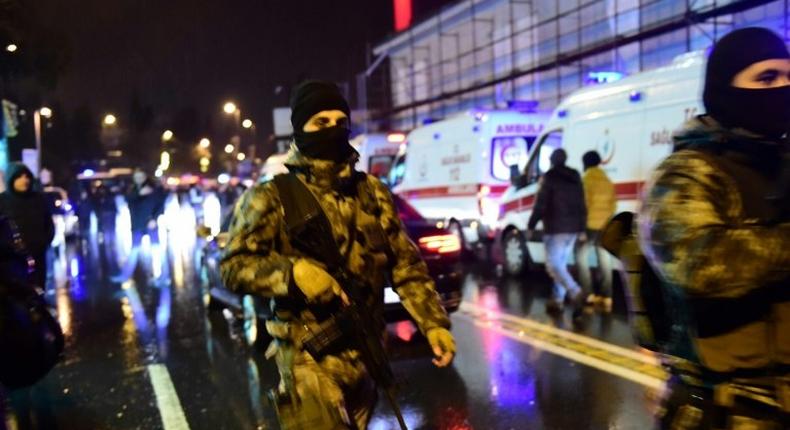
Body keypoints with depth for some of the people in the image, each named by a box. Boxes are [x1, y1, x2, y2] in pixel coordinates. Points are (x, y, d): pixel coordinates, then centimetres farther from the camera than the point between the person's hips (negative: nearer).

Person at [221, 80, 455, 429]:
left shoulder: (372, 192, 9)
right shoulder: (273, 197, -4)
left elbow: (406, 264, 10)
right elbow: (233, 266, -10)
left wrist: (434, 323, -1)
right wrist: (292, 272, -27)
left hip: (365, 352, 5)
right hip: (310, 355, -5)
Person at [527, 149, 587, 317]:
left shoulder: (549, 177, -7)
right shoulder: (576, 178, 13)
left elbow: (540, 204, -11)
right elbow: (581, 206, 15)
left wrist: (531, 225, -3)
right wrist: (581, 228, 21)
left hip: (555, 228, -7)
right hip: (573, 228, 7)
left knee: (553, 265, -8)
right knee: (561, 264, 14)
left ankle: (575, 293, -25)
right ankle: (557, 300, 15)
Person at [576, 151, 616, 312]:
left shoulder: (586, 180, -9)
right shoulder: (608, 181, 10)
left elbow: (583, 203, -12)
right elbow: (613, 204, 13)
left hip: (589, 225, -6)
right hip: (604, 226, 6)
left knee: (582, 258, 4)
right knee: (604, 261, 8)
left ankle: (588, 294, -3)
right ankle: (607, 297, 9)